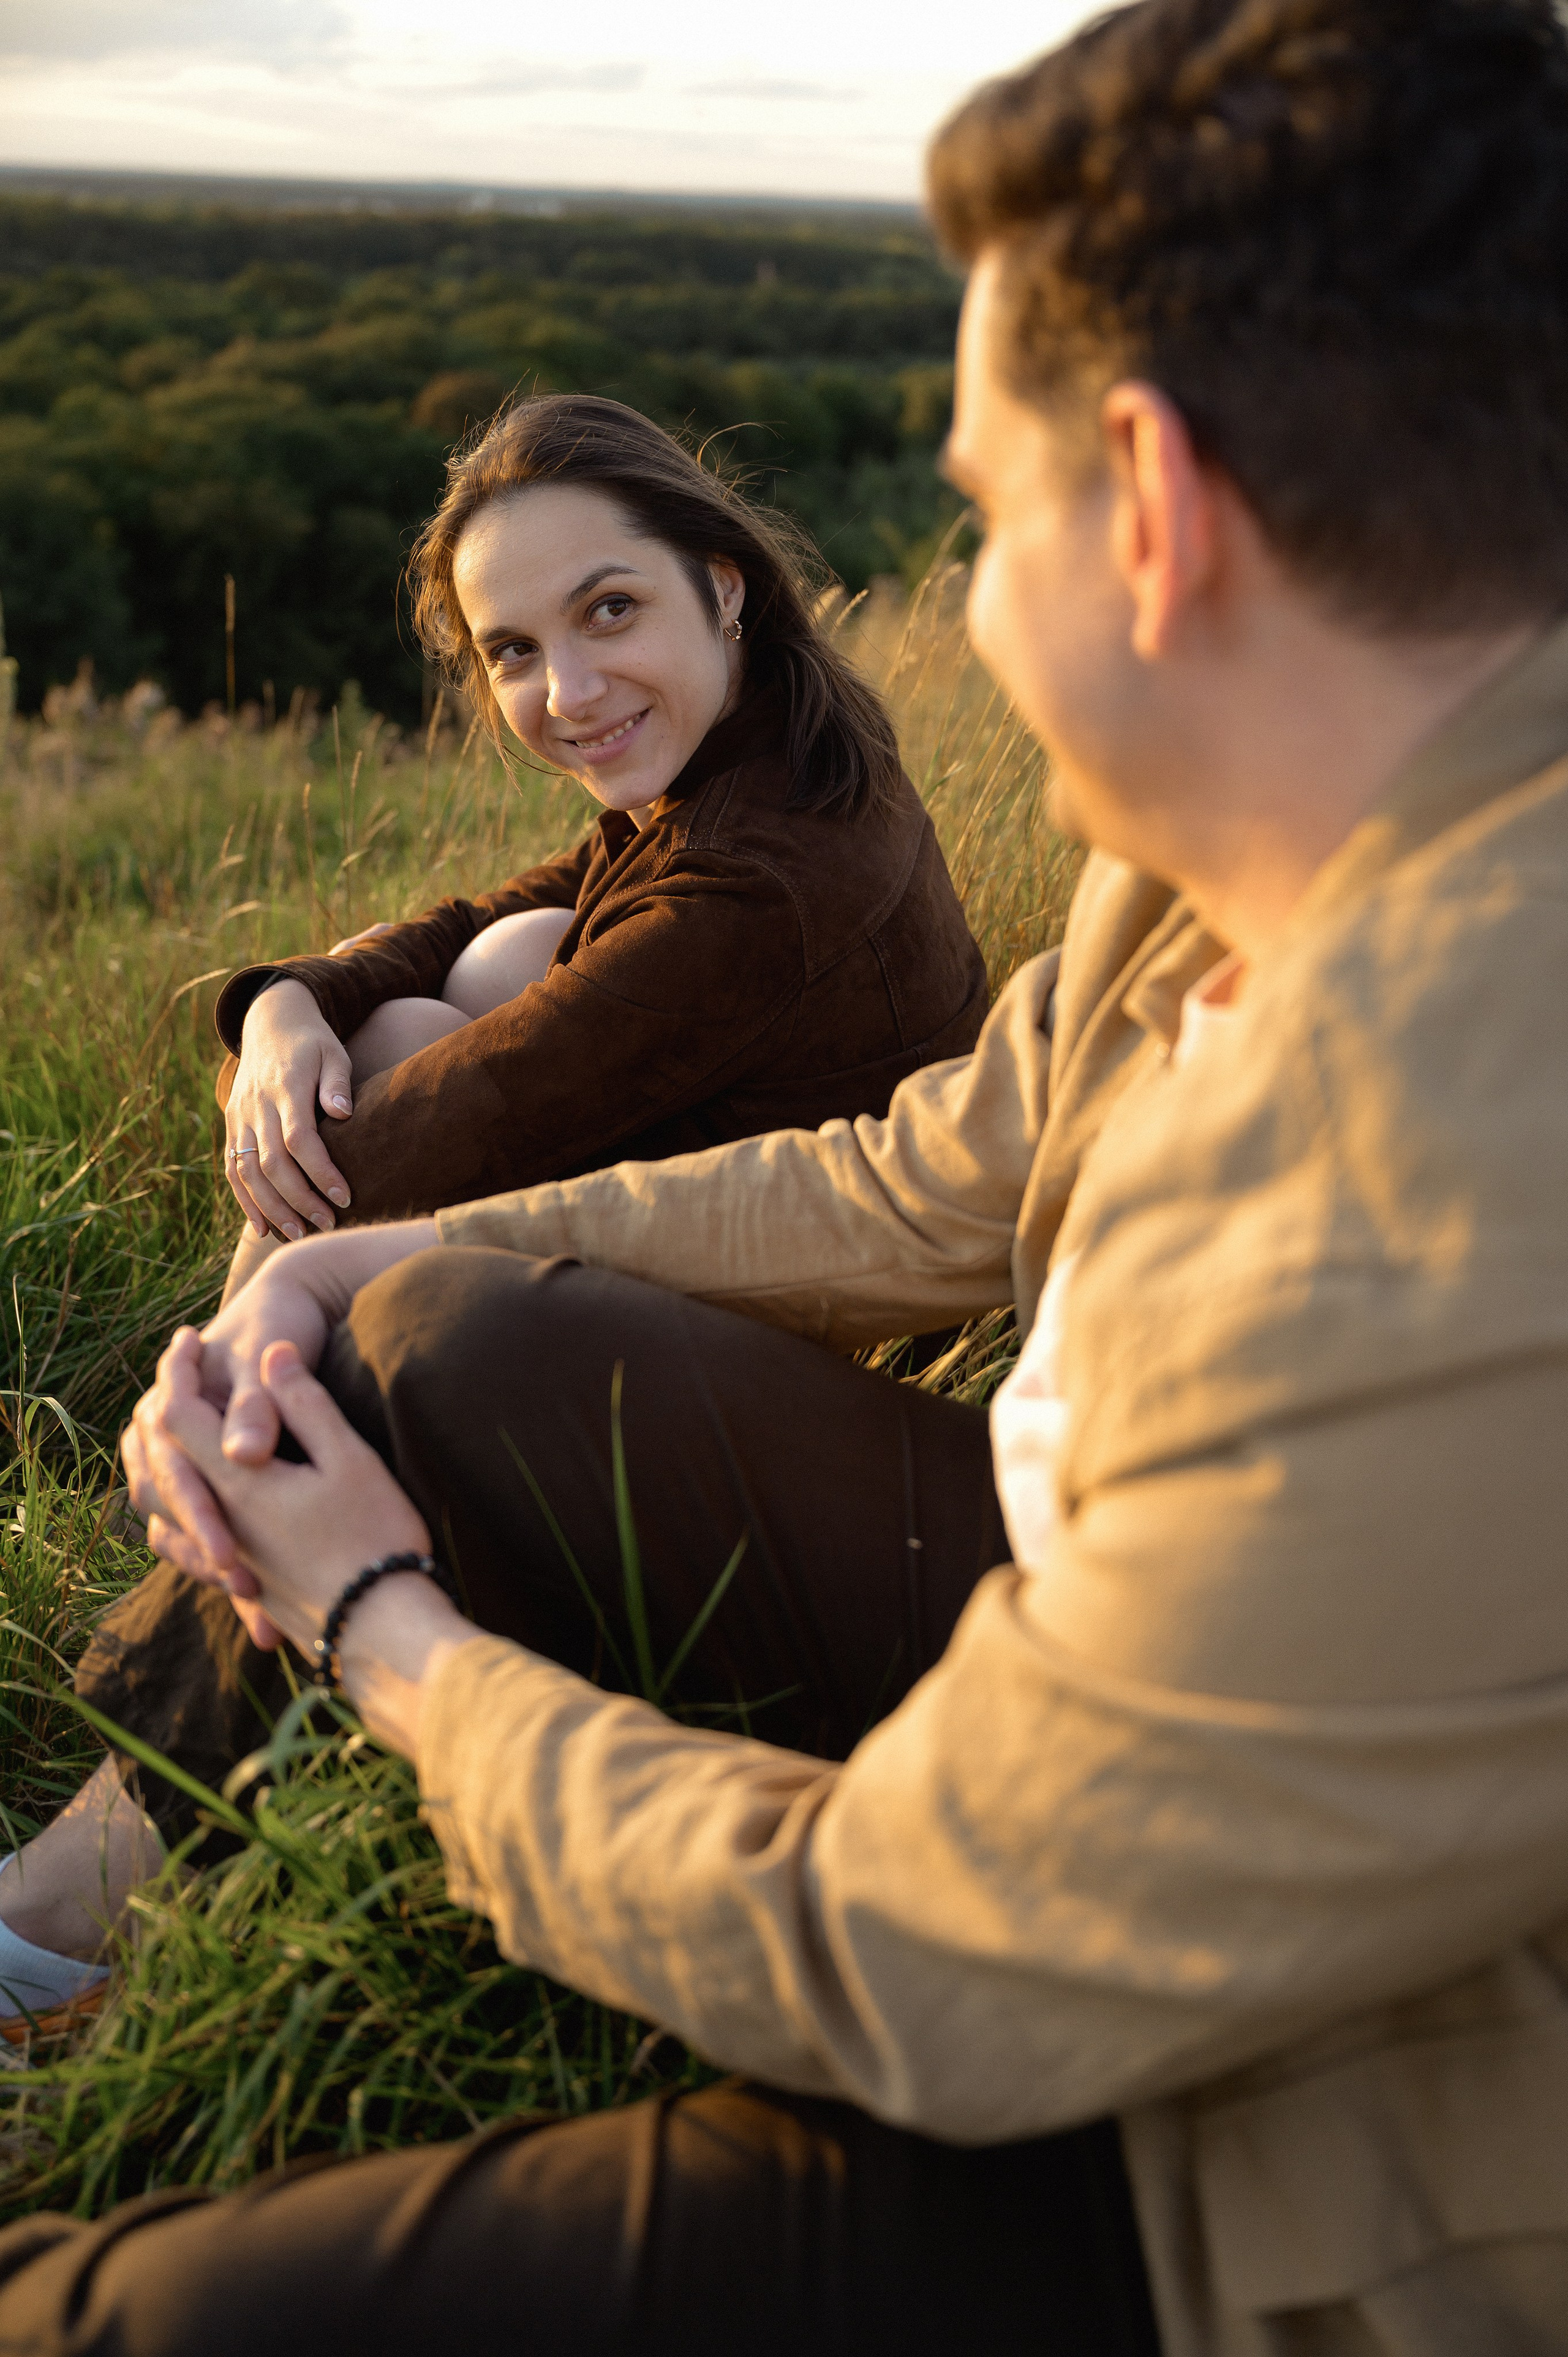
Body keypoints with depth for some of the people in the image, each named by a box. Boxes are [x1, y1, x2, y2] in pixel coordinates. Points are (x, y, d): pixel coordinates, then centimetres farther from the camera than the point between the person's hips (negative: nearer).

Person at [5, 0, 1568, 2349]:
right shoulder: (1279, 846, -6)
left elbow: (899, 1986, -27)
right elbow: (922, 1187, 9)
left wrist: (384, 1625, -10)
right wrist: (371, 1266, 1)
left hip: (1293, 2165, -8)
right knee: (429, 1336, 5)